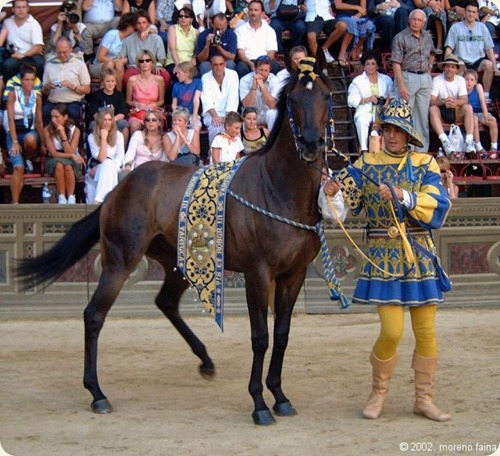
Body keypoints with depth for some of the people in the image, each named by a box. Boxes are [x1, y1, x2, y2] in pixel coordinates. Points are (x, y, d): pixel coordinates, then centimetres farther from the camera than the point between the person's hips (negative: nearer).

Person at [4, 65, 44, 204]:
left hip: (30, 131, 2)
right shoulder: (13, 94, -3)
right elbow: (11, 119, -9)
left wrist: (43, 142, 4)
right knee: (18, 166, -22)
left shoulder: (37, 97, 7)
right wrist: (15, 142, -17)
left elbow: (39, 121, 10)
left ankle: (29, 159, -2)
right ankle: (15, 202, -20)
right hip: (14, 133, -2)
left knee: (30, 139, -38)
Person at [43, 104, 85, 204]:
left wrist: (63, 135, -25)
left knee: (68, 165, -36)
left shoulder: (75, 130, -10)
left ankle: (71, 197, -30)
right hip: (54, 161, 0)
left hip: (72, 161, 0)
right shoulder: (48, 130, -10)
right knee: (59, 164, -36)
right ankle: (62, 197, -33)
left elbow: (70, 152, -18)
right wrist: (72, 155, -23)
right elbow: (53, 153, -13)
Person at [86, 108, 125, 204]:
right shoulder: (92, 137, -3)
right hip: (96, 170, 0)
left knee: (108, 165, -33)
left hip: (114, 168, 0)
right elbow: (101, 158, -12)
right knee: (107, 164, -33)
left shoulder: (118, 135, 1)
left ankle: (98, 201, -47)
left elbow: (120, 158, -5)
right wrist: (103, 138, -17)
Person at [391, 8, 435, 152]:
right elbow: (396, 63, -12)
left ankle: (422, 150, 14)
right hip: (407, 77, -6)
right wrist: (401, 86, -18)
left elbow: (432, 54, 31)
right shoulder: (401, 38, -7)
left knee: (423, 116, 8)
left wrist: (429, 66, 14)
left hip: (425, 78, 6)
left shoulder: (427, 36, 11)